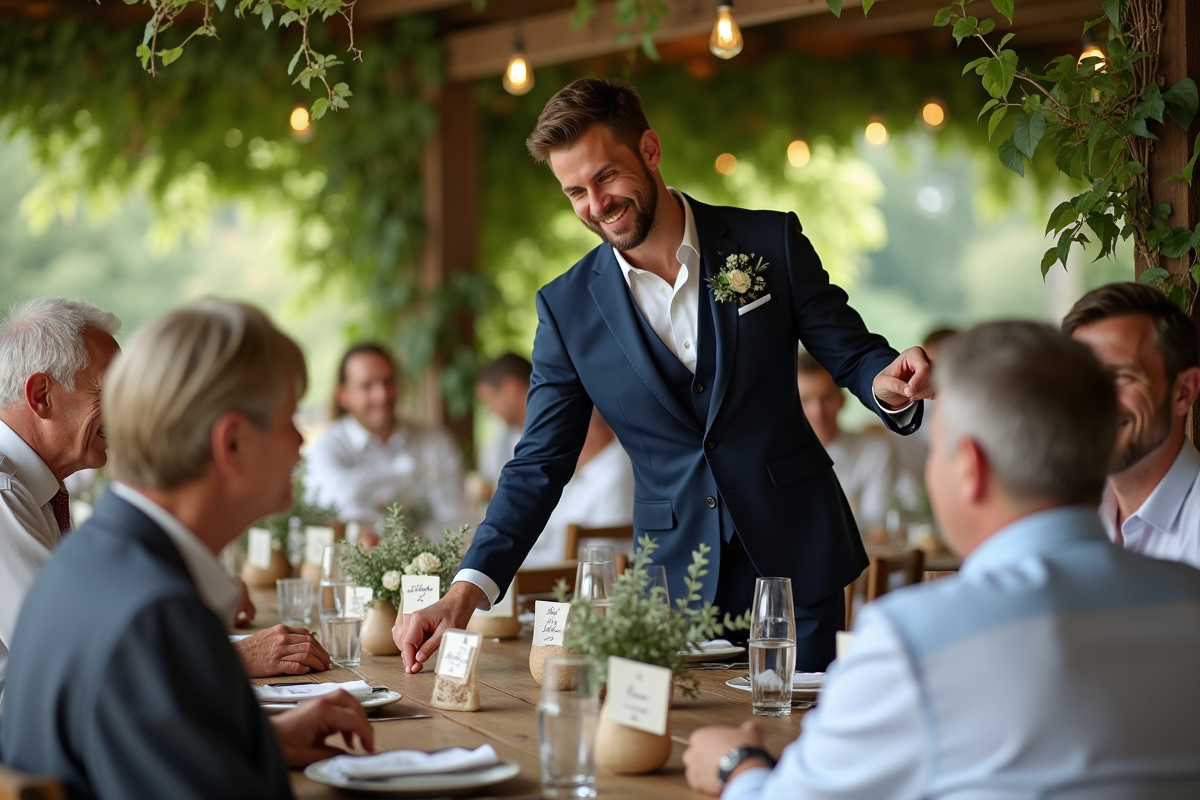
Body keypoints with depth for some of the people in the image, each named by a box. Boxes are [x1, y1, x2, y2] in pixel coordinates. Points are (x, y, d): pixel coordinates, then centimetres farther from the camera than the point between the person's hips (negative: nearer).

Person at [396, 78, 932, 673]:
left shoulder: (770, 243, -2)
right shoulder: (567, 307, 0)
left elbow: (851, 352, 5)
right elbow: (539, 465, 1)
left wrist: (889, 385, -21)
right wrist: (467, 591, -12)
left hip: (797, 561, 0)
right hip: (677, 586, 1)